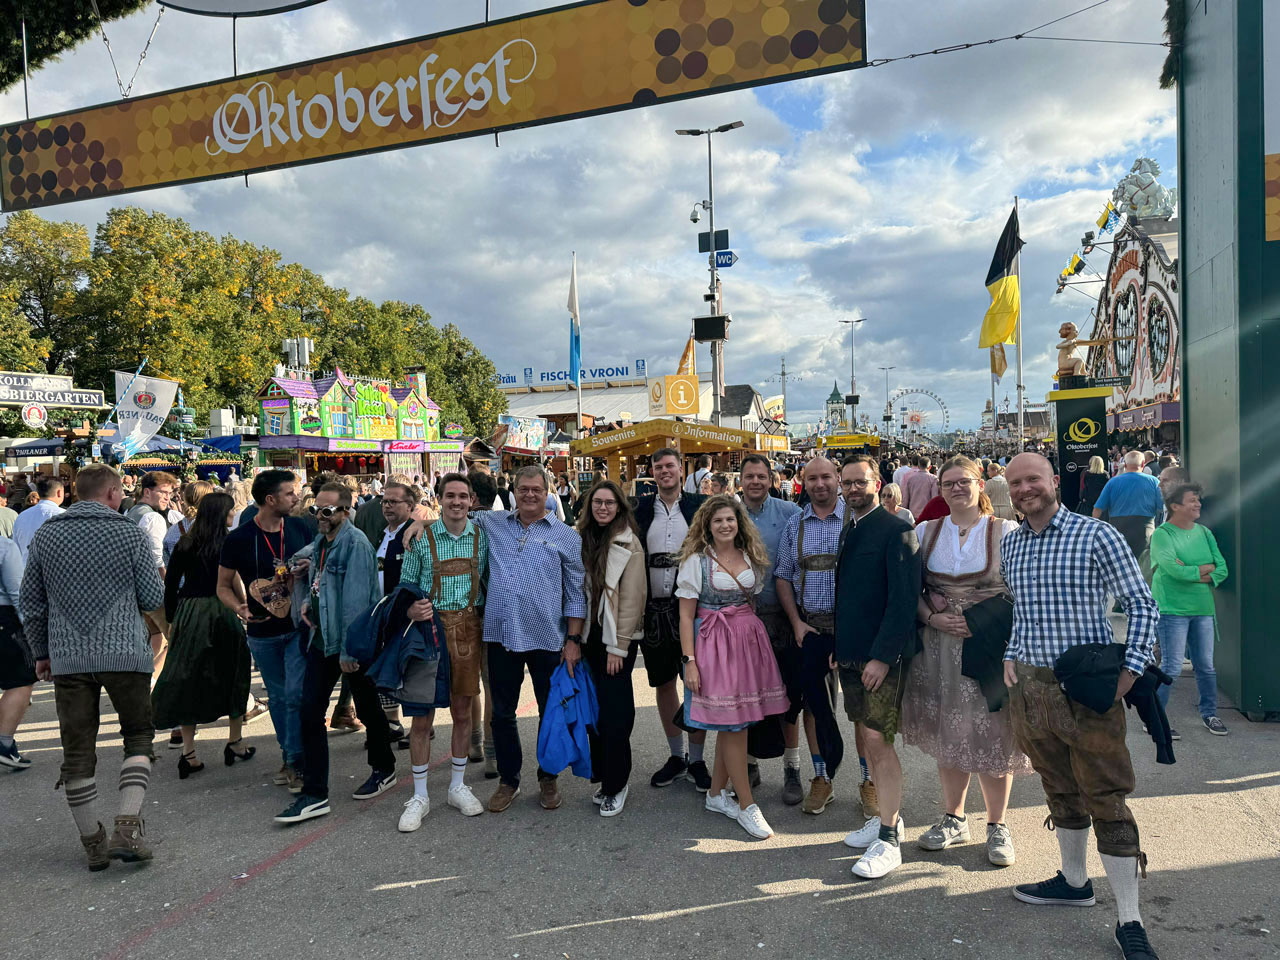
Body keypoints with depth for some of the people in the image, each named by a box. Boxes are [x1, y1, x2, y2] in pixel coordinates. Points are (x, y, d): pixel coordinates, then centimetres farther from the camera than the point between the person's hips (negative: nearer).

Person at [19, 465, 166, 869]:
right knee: (139, 737, 11)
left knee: (77, 752, 11)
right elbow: (154, 599, -2)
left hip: (68, 657, 3)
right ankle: (127, 829, -3)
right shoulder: (130, 534, -4)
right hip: (124, 653, -3)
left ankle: (93, 843, 19)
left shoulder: (45, 536, 6)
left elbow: (30, 602, 10)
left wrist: (41, 652, 20)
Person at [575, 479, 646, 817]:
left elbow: (631, 598, -11)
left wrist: (618, 647, -14)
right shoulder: (583, 538, 8)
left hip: (617, 637, -5)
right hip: (589, 635, 5)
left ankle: (616, 784, 9)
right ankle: (604, 776, 22)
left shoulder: (629, 544, -8)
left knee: (614, 712, -3)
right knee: (594, 709, 9)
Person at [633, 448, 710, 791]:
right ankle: (676, 756, 28)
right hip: (654, 608, 3)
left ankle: (696, 759, 18)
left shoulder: (699, 505, 1)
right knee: (663, 683, 12)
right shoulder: (640, 508, 6)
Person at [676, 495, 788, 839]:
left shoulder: (750, 557, 10)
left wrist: (756, 638, 7)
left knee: (732, 724, 9)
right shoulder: (696, 560, -5)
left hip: (749, 639, 5)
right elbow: (686, 615, -6)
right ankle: (747, 806, 8)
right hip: (714, 644, -5)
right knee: (733, 725, -2)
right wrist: (690, 661, -12)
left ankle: (717, 795, 24)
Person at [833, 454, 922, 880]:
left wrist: (882, 656, -20)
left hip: (882, 655, -8)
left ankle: (889, 840, 3)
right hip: (851, 653, 8)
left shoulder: (896, 530, -11)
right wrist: (837, 647, 10)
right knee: (868, 737, 14)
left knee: (879, 740, -7)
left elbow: (903, 600, -17)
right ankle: (886, 816, 28)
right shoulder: (848, 533, 13)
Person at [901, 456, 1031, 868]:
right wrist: (932, 617, -9)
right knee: (947, 733, 11)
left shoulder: (1006, 532, -2)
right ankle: (954, 819, 27)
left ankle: (997, 826, 19)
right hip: (939, 645, 3)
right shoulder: (926, 532, 7)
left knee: (993, 734, 1)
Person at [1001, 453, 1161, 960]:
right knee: (1060, 791, 19)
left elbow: (1142, 604, -7)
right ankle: (1074, 881, 36)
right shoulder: (1010, 544, 8)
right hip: (1030, 686, 6)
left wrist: (1130, 671, -14)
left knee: (1106, 799, 0)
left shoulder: (1096, 535, -10)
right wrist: (1011, 657, 8)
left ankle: (1129, 919, 9)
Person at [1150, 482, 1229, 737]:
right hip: (1172, 610, -6)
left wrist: (1192, 573, -13)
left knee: (1206, 666, 13)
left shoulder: (1204, 532, 10)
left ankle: (1209, 714, 31)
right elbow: (1174, 569, -22)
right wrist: (1206, 568, -7)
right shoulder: (1162, 534, -9)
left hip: (1203, 608, 6)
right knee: (1172, 668, -6)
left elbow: (1222, 569, 4)